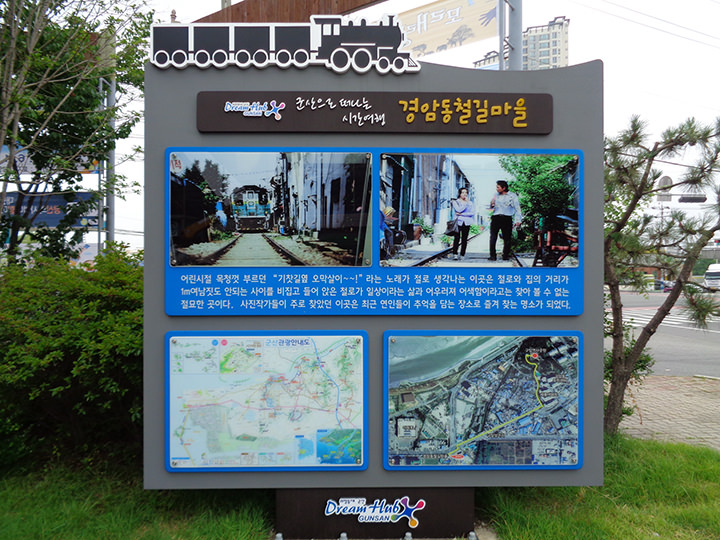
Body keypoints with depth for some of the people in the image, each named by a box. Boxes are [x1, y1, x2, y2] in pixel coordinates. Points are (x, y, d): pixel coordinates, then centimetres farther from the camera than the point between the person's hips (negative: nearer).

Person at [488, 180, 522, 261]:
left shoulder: (512, 196, 6)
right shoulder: (496, 195, 17)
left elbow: (517, 208, 2)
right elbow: (491, 208, 25)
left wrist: (518, 220, -9)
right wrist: (492, 204, 1)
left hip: (507, 218, -2)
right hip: (495, 218, 2)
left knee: (507, 238, -1)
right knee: (493, 237, -7)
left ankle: (505, 255, 7)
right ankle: (493, 255, -5)